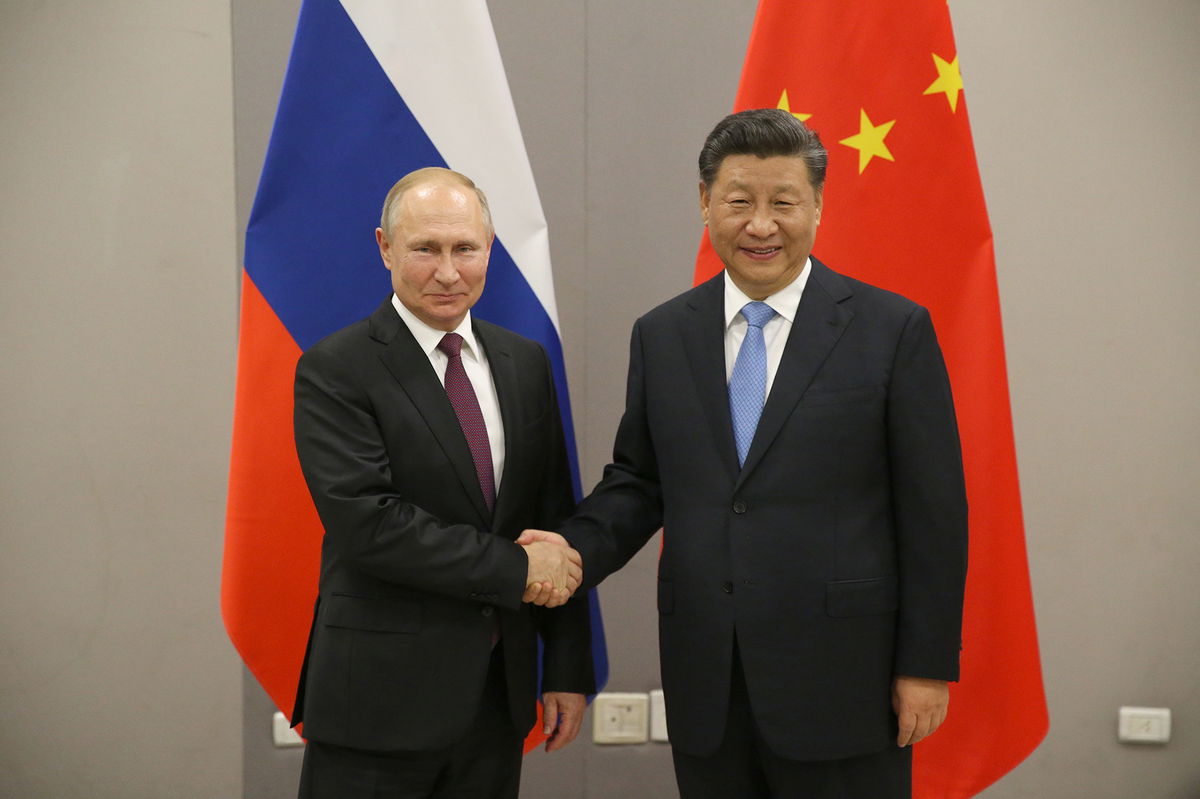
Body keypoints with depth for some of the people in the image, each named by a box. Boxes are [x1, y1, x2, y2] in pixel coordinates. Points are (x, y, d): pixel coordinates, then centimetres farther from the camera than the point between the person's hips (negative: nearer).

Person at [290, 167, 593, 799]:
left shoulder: (525, 362, 9)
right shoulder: (334, 371, -9)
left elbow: (556, 518, 9)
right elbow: (366, 522, -19)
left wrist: (569, 669, 6)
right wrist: (513, 567, -16)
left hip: (499, 694, 5)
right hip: (379, 697, -5)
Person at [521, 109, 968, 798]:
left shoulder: (893, 329, -4)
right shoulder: (661, 335, 7)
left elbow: (933, 509, -4)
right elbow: (637, 481, 12)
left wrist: (928, 664, -5)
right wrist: (578, 549, -8)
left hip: (840, 682, -3)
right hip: (705, 686, 4)